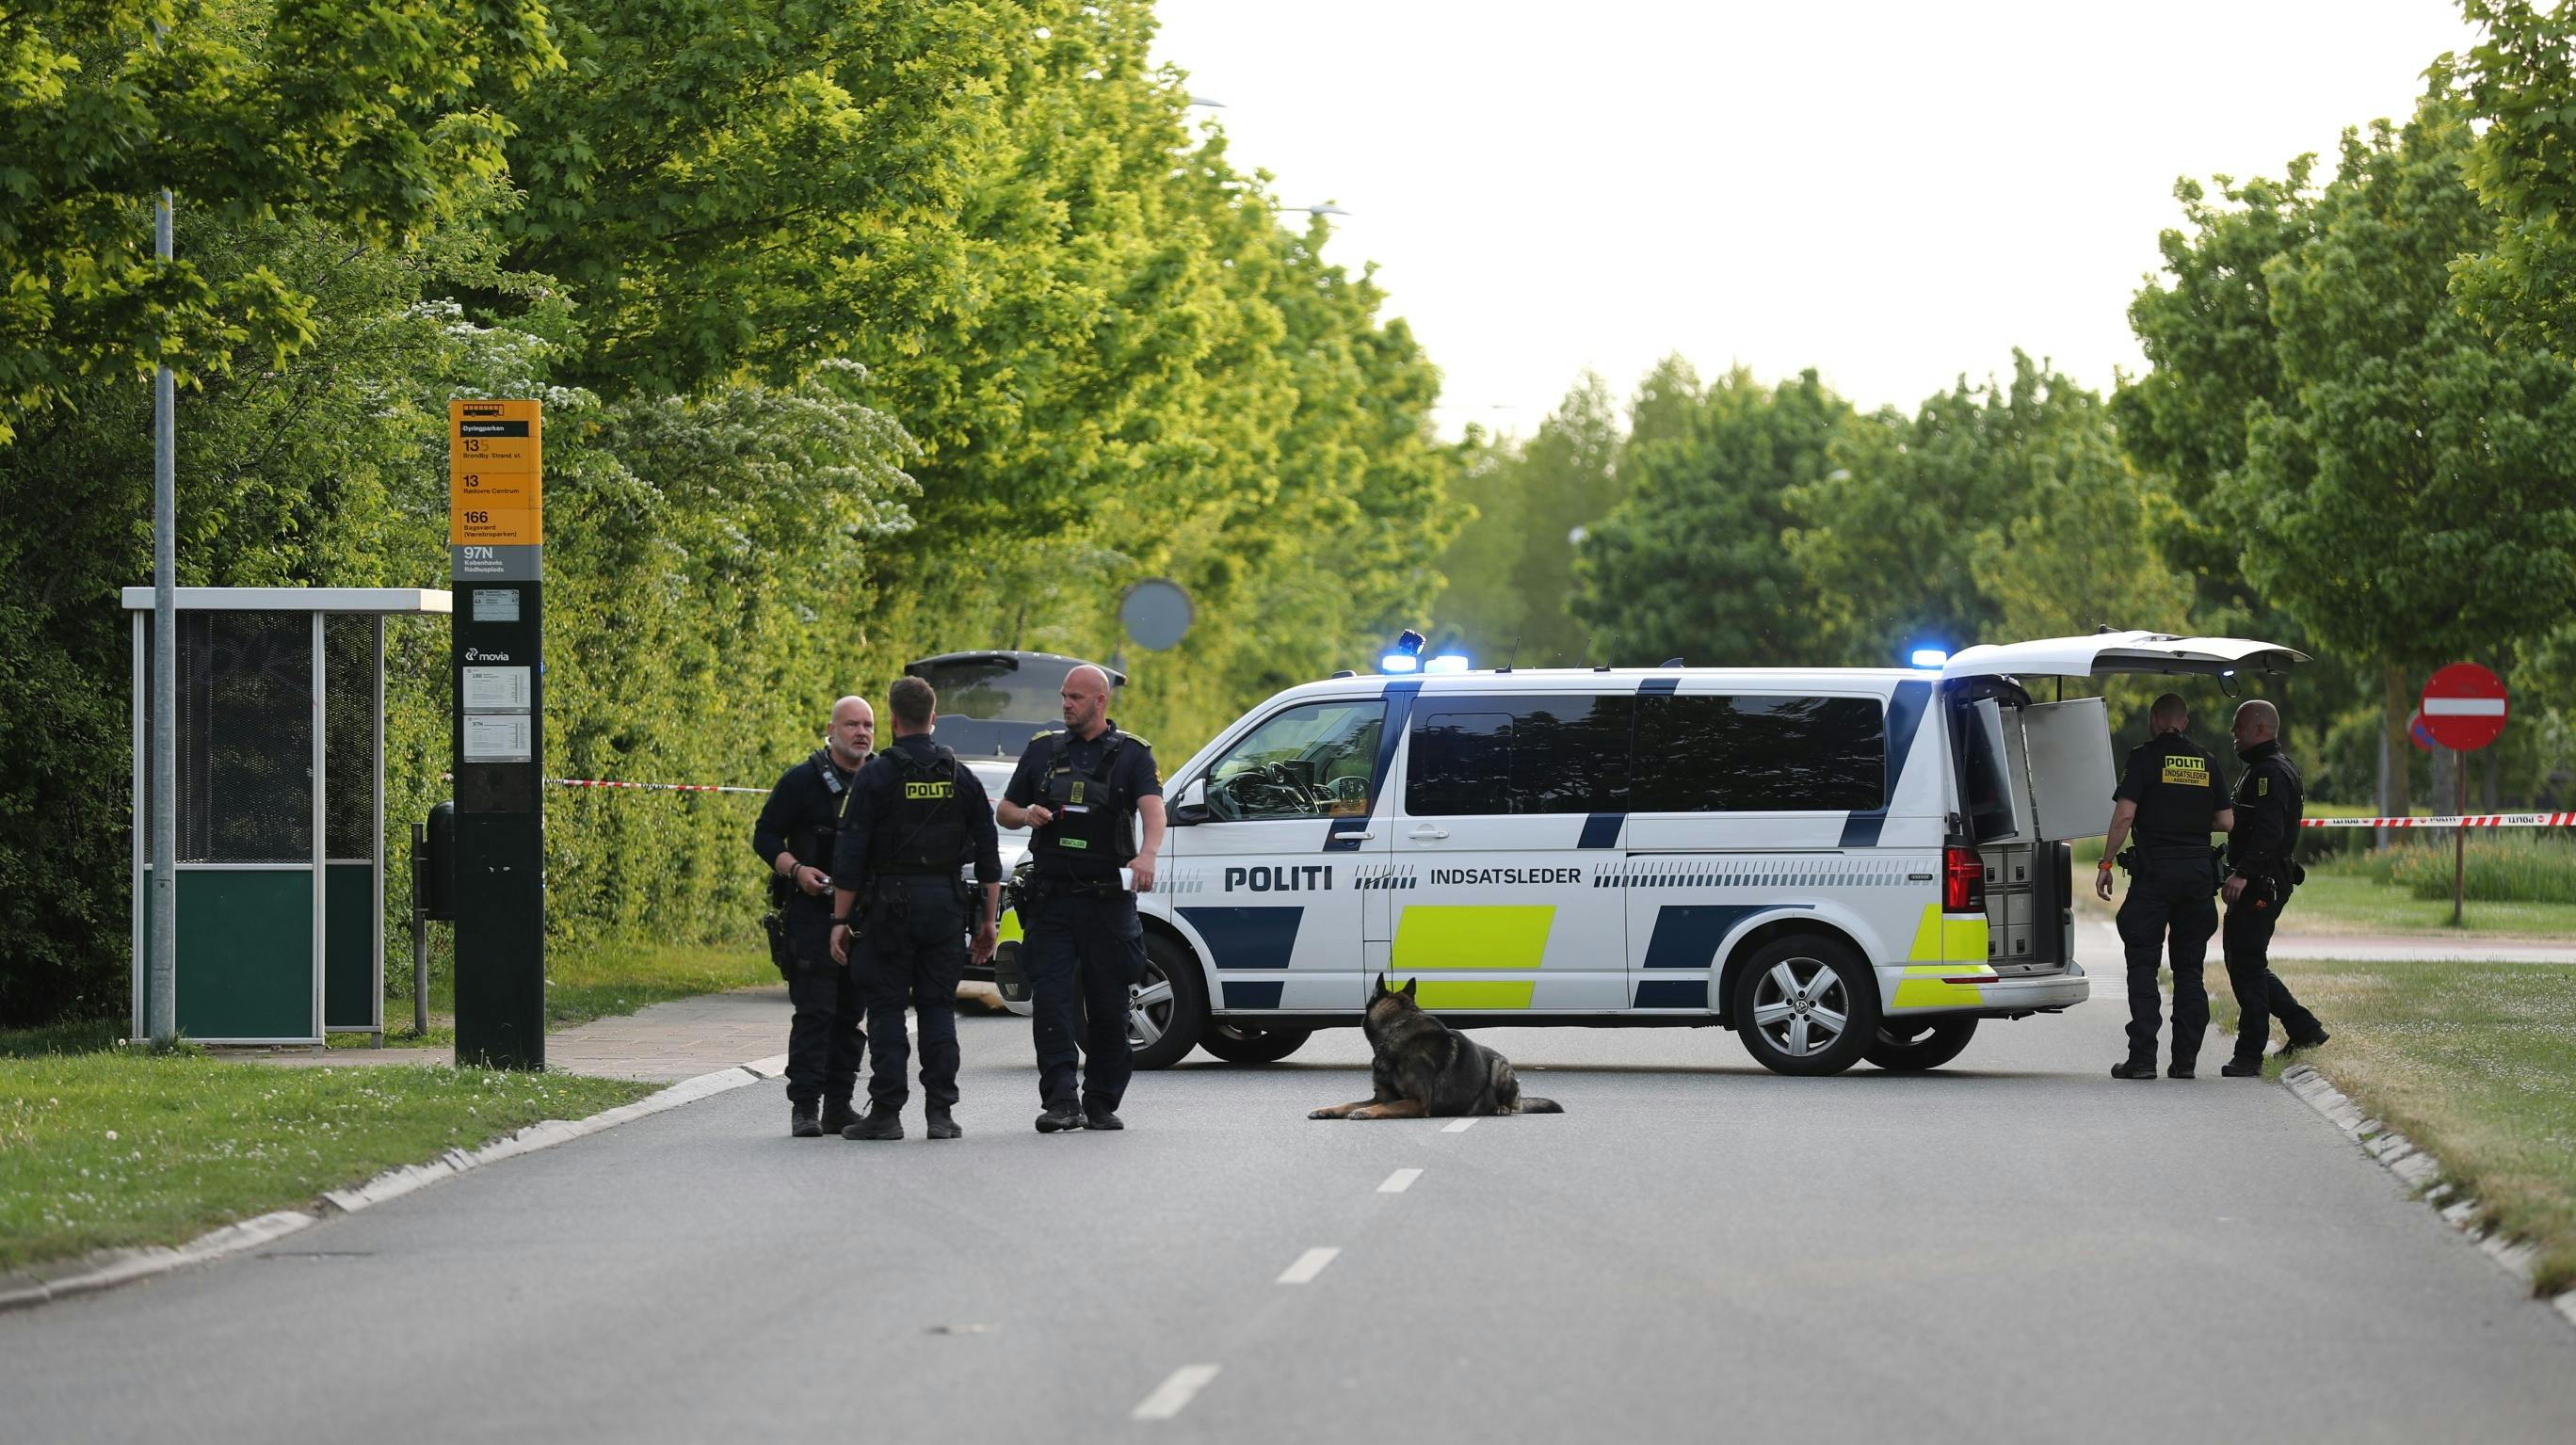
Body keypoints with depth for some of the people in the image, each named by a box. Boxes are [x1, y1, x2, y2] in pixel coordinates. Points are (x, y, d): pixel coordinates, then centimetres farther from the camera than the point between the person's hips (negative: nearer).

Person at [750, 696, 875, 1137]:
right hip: (811, 913, -5)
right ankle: (805, 1107, -11)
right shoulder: (802, 781, -2)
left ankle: (839, 1105, 15)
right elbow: (765, 836, -1)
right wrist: (796, 870, -17)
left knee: (851, 1013, 8)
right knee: (814, 1010, -11)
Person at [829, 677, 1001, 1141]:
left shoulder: (876, 775, -6)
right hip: (946, 905, 3)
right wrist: (988, 919, 12)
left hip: (890, 904, -3)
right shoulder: (960, 777, 7)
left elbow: (851, 855, -8)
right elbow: (989, 856, 7)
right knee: (938, 1008, 7)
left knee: (887, 1008, 1)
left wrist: (841, 919, -4)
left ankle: (886, 1111, -2)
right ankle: (940, 1112, 3)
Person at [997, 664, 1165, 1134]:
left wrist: (1146, 854, -34)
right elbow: (1005, 810, 18)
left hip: (1108, 901, -2)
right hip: (1051, 900, 2)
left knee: (1109, 1006, 3)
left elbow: (1153, 808, -13)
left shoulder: (1131, 754, 4)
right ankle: (1062, 1101, -13)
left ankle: (1101, 1103, 14)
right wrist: (1027, 815, -7)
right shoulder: (1043, 750, 13)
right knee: (1050, 1001, -10)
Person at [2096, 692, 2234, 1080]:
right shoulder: (2206, 761, 10)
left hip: (2154, 872, -4)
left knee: (2143, 964, -1)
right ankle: (2185, 1058, 7)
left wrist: (2106, 863, -4)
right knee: (2189, 967, 10)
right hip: (2198, 870, 4)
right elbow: (2226, 821, 8)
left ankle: (2142, 1058, -7)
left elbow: (2124, 815, -12)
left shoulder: (2145, 757, -3)